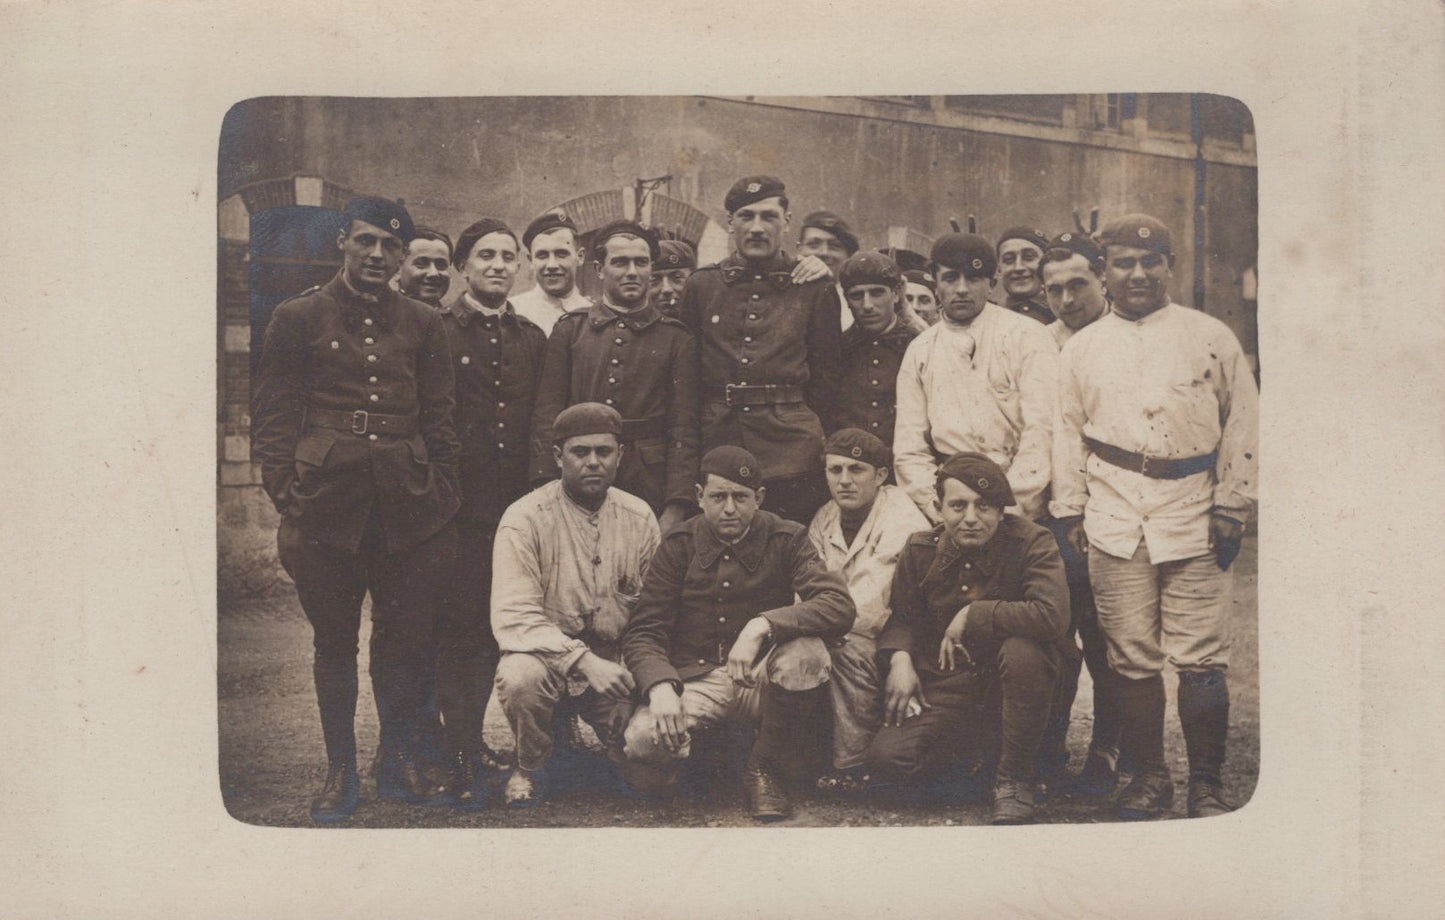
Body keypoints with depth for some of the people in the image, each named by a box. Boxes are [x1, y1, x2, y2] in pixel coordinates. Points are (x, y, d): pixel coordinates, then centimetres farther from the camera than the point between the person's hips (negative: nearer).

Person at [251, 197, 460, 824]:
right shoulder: (299, 318, 5)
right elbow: (271, 418, 3)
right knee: (334, 641, 7)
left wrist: (443, 501, 6)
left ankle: (400, 764, 20)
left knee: (407, 638, 5)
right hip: (327, 506, -2)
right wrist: (287, 500, -4)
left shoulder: (422, 323, 12)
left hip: (409, 508, 2)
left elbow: (439, 419, 13)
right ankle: (340, 773, 19)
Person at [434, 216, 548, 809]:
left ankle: (471, 739, 24)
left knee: (494, 626, 9)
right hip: (457, 505, -4)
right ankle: (460, 757, 7)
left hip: (513, 505, 4)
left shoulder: (532, 339, 15)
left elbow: (540, 425, 14)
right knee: (457, 626, -1)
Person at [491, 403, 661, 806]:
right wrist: (584, 661, -31)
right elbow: (513, 618, -19)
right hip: (548, 653, -2)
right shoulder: (526, 518, -12)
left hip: (615, 660, 3)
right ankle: (532, 769, -4)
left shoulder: (639, 517, 0)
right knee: (520, 676, -37)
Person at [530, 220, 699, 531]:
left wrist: (675, 509, -8)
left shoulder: (676, 338, 7)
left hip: (650, 494, 0)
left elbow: (684, 429, 1)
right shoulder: (569, 330, 9)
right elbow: (546, 415, 5)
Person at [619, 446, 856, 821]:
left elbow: (840, 606, -16)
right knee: (642, 741, -30)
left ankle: (767, 769, -9)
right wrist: (660, 685, -22)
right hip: (696, 680, 0)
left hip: (762, 678, 0)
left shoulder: (786, 539, 0)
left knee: (806, 651, -32)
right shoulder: (679, 546, 3)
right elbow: (643, 632, -1)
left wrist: (763, 625, -31)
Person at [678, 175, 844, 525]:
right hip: (715, 447, 1)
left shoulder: (815, 290, 7)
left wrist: (820, 445, 7)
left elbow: (825, 378, 10)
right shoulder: (700, 285, 11)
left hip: (792, 449, -1)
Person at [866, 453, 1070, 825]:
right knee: (887, 759, -20)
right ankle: (975, 749, 15)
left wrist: (972, 616, -24)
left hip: (1007, 684, -3)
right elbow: (901, 617, 14)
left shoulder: (1031, 542, -14)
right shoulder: (921, 550, -2)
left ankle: (1014, 780, -14)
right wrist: (900, 658, -8)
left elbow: (1053, 616, -32)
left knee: (1022, 650, -37)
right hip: (944, 689, 3)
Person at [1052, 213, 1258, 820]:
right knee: (1132, 660, 3)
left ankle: (1207, 786, 10)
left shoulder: (1212, 338, 8)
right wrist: (1070, 512, 9)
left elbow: (1243, 426, 8)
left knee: (1202, 661, -3)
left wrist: (1232, 507, 2)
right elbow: (1068, 433, 15)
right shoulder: (1083, 348, 14)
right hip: (1113, 519, 2)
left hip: (1194, 516, -1)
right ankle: (1147, 778, 17)